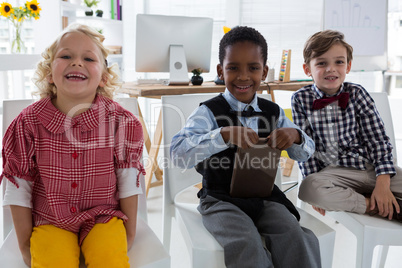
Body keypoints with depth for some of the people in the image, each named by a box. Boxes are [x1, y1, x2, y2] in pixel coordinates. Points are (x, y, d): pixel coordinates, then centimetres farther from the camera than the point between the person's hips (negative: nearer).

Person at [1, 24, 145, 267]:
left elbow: (128, 181, -3)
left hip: (103, 219, 0)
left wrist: (129, 232, 2)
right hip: (50, 222, 1)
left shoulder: (120, 121, -11)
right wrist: (25, 242, 3)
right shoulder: (28, 123, -9)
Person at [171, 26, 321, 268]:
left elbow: (304, 154, 14)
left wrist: (295, 136, -11)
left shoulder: (273, 112, 7)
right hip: (222, 200, -3)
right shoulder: (210, 112, -9)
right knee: (246, 245, -28)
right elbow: (179, 154, -24)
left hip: (265, 197, 4)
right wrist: (224, 135, -36)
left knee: (295, 239, -20)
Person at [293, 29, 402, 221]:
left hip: (370, 166, 0)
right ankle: (374, 206, -18)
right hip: (332, 172, 0)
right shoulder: (301, 99, -1)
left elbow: (378, 140, 1)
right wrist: (318, 192, -8)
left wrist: (383, 184, -11)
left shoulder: (357, 94, 1)